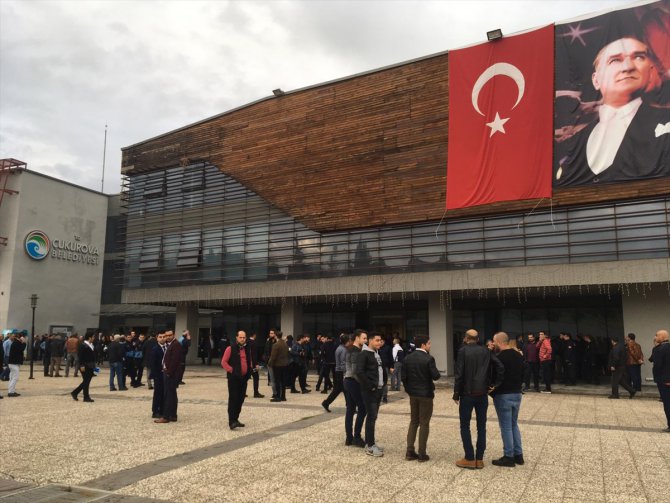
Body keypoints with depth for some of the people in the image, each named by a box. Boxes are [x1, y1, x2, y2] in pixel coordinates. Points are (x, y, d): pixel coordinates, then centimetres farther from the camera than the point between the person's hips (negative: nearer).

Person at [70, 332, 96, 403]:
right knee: (86, 382, -2)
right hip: (85, 367, -8)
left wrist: (94, 366, 16)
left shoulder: (92, 345, 14)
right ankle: (86, 397, 4)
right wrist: (81, 365, -21)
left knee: (86, 382, 13)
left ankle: (75, 392, 26)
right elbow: (79, 356, -16)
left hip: (90, 367, 8)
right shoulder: (82, 345, -11)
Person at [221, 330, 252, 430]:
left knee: (240, 399, 10)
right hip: (234, 378, -6)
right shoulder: (231, 348, -6)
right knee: (233, 399, -8)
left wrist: (249, 370, 10)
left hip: (244, 378, 6)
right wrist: (231, 370, -14)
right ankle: (232, 421, -8)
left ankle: (235, 419, 21)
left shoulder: (248, 349, 12)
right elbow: (223, 362, -8)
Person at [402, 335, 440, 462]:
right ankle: (422, 454, 7)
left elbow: (404, 376, 2)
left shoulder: (408, 358, 1)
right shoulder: (428, 358, -15)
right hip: (426, 394, -5)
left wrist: (409, 389, 13)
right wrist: (436, 371, 4)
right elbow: (436, 376, -17)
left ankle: (410, 452, 14)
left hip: (413, 394, 5)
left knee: (413, 422, 14)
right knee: (424, 424, 3)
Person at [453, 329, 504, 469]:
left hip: (467, 393, -4)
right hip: (482, 394, 4)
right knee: (481, 426, 11)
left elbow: (459, 374, -12)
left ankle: (470, 459, 6)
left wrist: (456, 394, -5)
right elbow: (500, 367, -5)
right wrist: (495, 384, 2)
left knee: (465, 426, 6)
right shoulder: (485, 351, 5)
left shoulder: (463, 351, -7)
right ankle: (479, 459, 13)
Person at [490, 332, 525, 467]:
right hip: (517, 394, 8)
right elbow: (522, 375, 16)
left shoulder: (499, 357, -17)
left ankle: (509, 457, 6)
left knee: (506, 426, 0)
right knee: (514, 424, 17)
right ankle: (518, 455, 21)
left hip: (503, 395, -8)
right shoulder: (519, 356, 8)